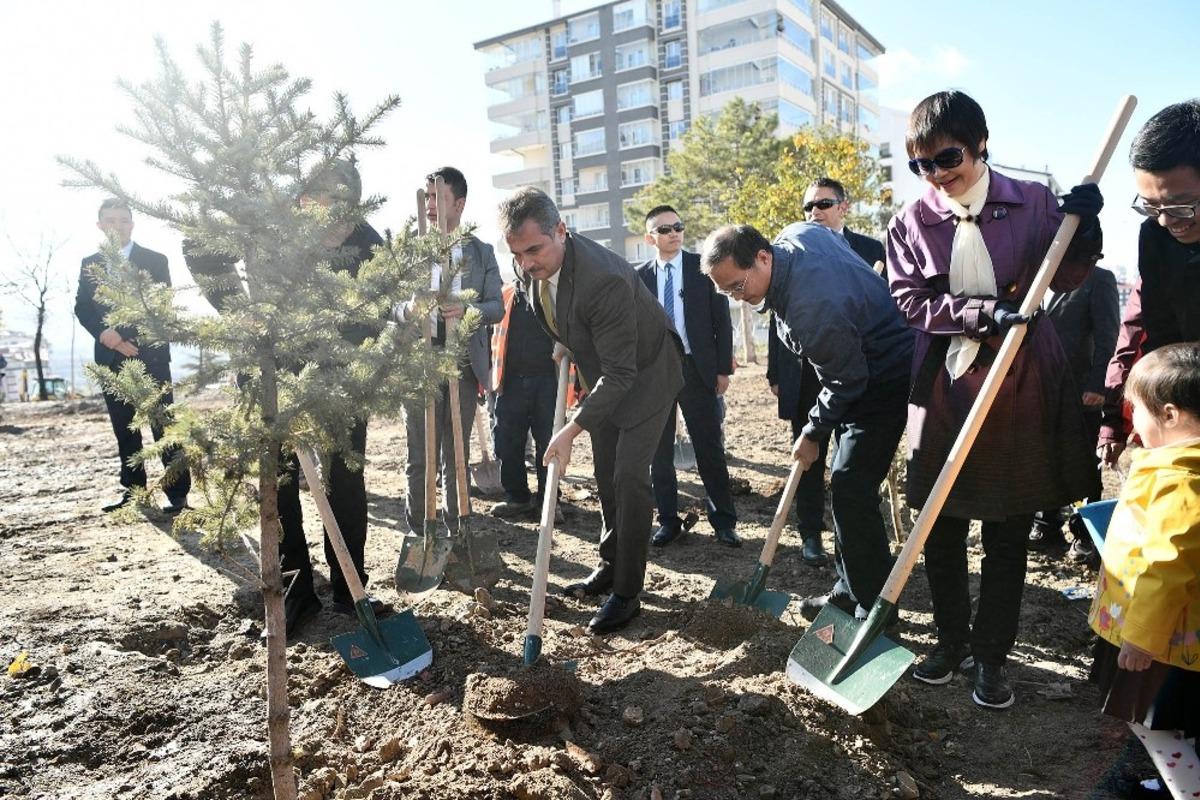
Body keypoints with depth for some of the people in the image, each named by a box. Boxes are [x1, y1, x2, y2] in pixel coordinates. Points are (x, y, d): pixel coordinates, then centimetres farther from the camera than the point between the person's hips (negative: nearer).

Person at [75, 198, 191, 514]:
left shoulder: (155, 260, 3)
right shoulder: (89, 264, 13)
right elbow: (82, 308, 8)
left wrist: (132, 340, -14)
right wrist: (104, 332, -12)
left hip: (150, 355, -4)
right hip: (111, 358, 4)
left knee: (163, 425, -7)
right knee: (123, 427, 9)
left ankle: (178, 491, -6)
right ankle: (132, 486, 18)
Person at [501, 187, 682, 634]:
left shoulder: (604, 280, -38)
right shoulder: (535, 268, -14)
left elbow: (620, 374, -34)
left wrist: (571, 430, -35)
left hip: (644, 375, -8)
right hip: (603, 375, 8)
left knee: (628, 476, -12)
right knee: (605, 475, 15)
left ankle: (627, 592, -1)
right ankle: (610, 568, 30)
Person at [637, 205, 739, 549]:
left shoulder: (703, 266, 1)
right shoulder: (640, 277, 5)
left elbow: (721, 320, 1)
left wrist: (723, 369, -3)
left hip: (697, 368, -2)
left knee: (710, 449, 3)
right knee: (659, 451, 8)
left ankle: (723, 520, 14)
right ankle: (668, 520, 20)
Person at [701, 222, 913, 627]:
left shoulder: (812, 308, -35)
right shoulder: (797, 233, -8)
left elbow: (846, 383, -24)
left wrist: (812, 434, -8)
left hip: (885, 380, -10)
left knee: (851, 491, -14)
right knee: (848, 487, 14)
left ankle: (874, 610, -3)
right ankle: (850, 593, 25)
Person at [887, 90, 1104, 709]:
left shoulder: (1033, 202, 2)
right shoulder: (910, 222, 1)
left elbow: (1066, 279, 7)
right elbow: (911, 300, -6)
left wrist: (1083, 226, -11)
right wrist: (987, 311, -18)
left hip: (1020, 392, 0)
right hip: (945, 393, 1)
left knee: (1008, 538, 8)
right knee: (941, 533, 8)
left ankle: (990, 656, 24)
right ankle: (951, 640, 29)